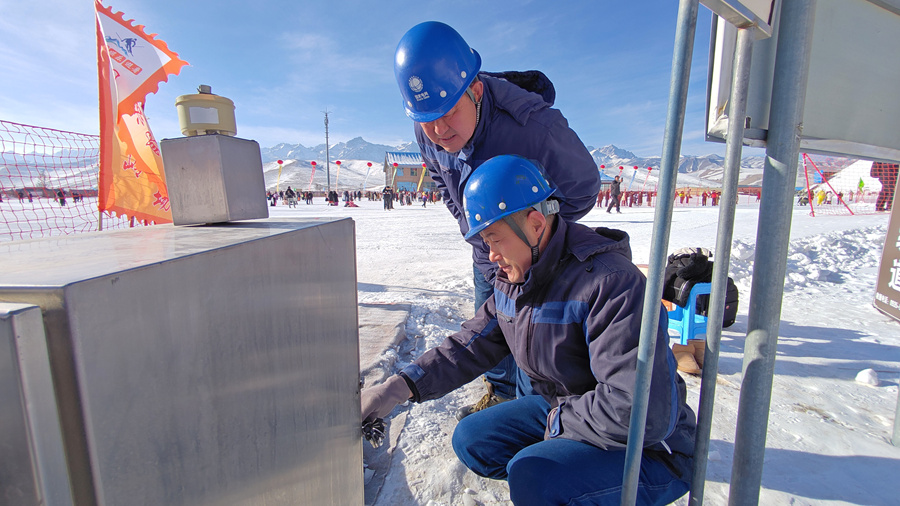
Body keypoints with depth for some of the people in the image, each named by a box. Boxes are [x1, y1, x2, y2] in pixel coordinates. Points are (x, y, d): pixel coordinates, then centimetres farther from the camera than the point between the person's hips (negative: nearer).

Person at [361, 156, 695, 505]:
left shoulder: (611, 283, -31)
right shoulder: (513, 280, -3)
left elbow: (642, 412, -34)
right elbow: (470, 346, 0)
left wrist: (560, 420, -18)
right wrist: (399, 387, -10)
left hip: (646, 450, -7)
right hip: (561, 411, 7)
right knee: (470, 441, 2)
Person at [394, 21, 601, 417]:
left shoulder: (535, 128, -35)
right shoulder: (427, 134, -16)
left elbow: (583, 187, -17)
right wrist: (472, 225, 3)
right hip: (485, 254, 6)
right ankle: (499, 395, 49)